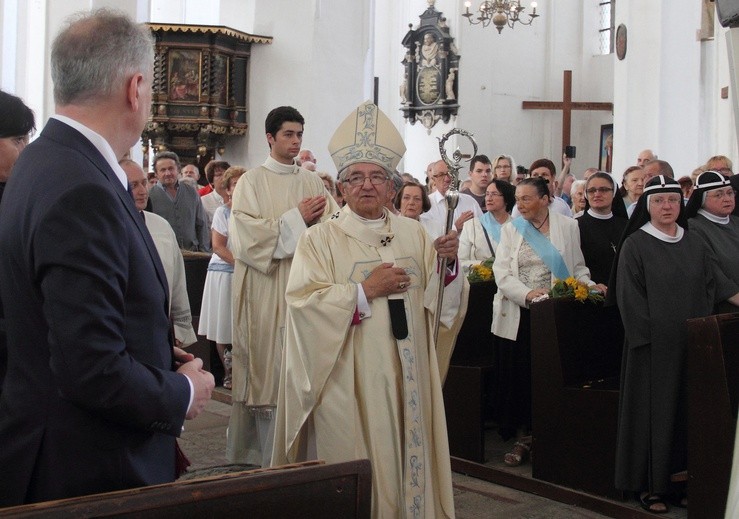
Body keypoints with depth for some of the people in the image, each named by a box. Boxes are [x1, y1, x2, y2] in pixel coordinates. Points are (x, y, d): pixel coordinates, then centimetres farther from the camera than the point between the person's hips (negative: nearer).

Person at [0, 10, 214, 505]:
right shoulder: (81, 193, -25)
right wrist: (182, 394, -11)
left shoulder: (44, 162, 5)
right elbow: (94, 371, -27)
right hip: (90, 475, -9)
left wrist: (159, 358, 9)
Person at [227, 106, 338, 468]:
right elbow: (245, 233, -10)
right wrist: (296, 219, -11)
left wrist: (315, 219, -15)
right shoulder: (252, 181, 2)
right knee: (265, 365, -1)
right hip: (264, 290, -3)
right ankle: (258, 454, 8)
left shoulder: (312, 181, 13)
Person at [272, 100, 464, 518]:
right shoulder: (321, 239, -1)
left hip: (403, 376, 3)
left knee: (403, 457, 9)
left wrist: (448, 264, -11)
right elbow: (303, 300, -13)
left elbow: (440, 303, 7)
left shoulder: (414, 234, 9)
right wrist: (365, 289, -16)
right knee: (351, 472, 2)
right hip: (347, 382, -3)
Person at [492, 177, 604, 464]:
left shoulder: (568, 226, 5)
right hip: (518, 315, 2)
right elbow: (502, 272, -2)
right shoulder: (511, 229, 8)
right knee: (518, 375, 2)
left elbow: (578, 267, 9)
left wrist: (590, 286, -11)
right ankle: (524, 437, 14)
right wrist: (527, 294, -18)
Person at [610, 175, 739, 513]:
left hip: (691, 344, 5)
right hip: (652, 345, -5)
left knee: (686, 410, 7)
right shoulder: (635, 245, -5)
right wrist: (650, 336, -13)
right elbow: (629, 298, -9)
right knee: (652, 411, -1)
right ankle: (648, 485, 8)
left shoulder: (695, 244, 11)